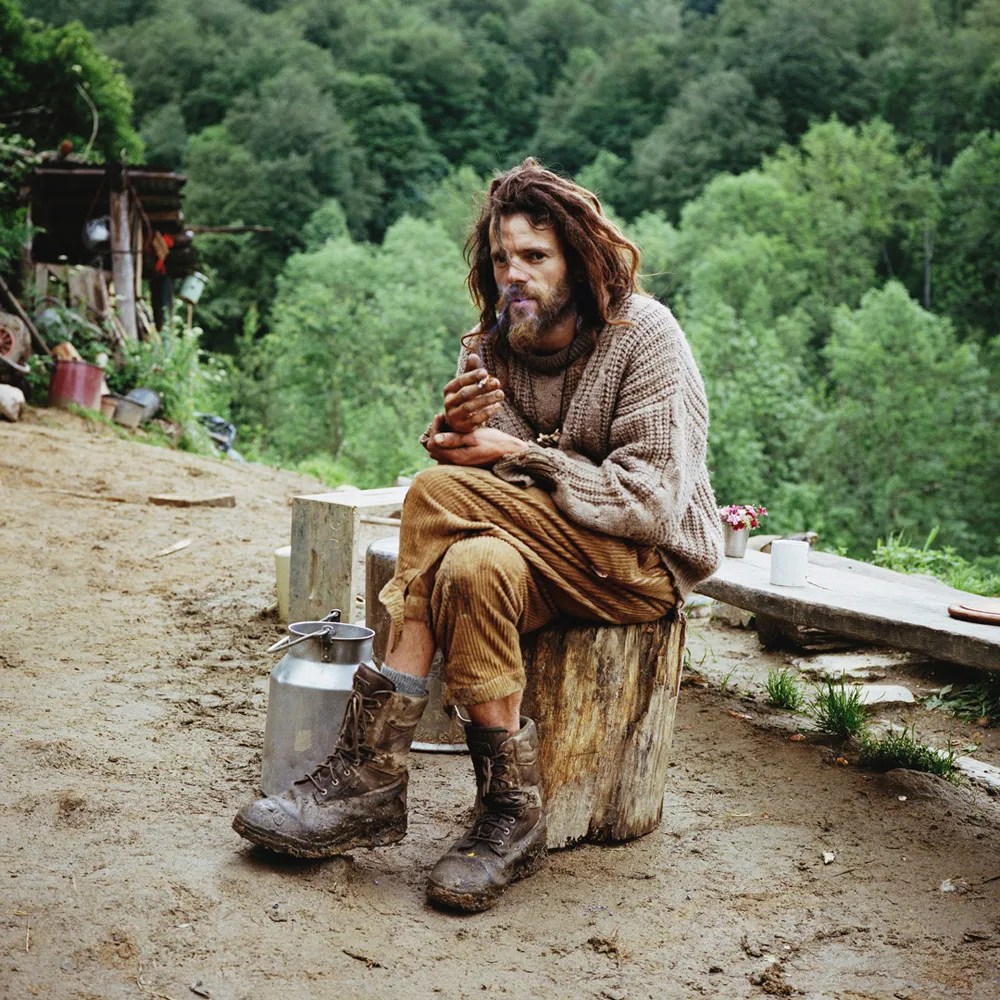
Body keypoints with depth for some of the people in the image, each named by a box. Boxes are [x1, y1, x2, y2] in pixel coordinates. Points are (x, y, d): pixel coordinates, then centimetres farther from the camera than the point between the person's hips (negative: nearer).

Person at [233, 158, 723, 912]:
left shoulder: (644, 336, -11)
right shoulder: (491, 346, 5)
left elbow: (651, 503, -18)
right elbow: (473, 465, 0)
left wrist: (519, 454, -17)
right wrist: (459, 431, -22)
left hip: (646, 563, -5)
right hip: (550, 557, 5)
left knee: (441, 496, -26)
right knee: (474, 565, -31)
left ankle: (372, 767, -21)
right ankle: (510, 811, -24)